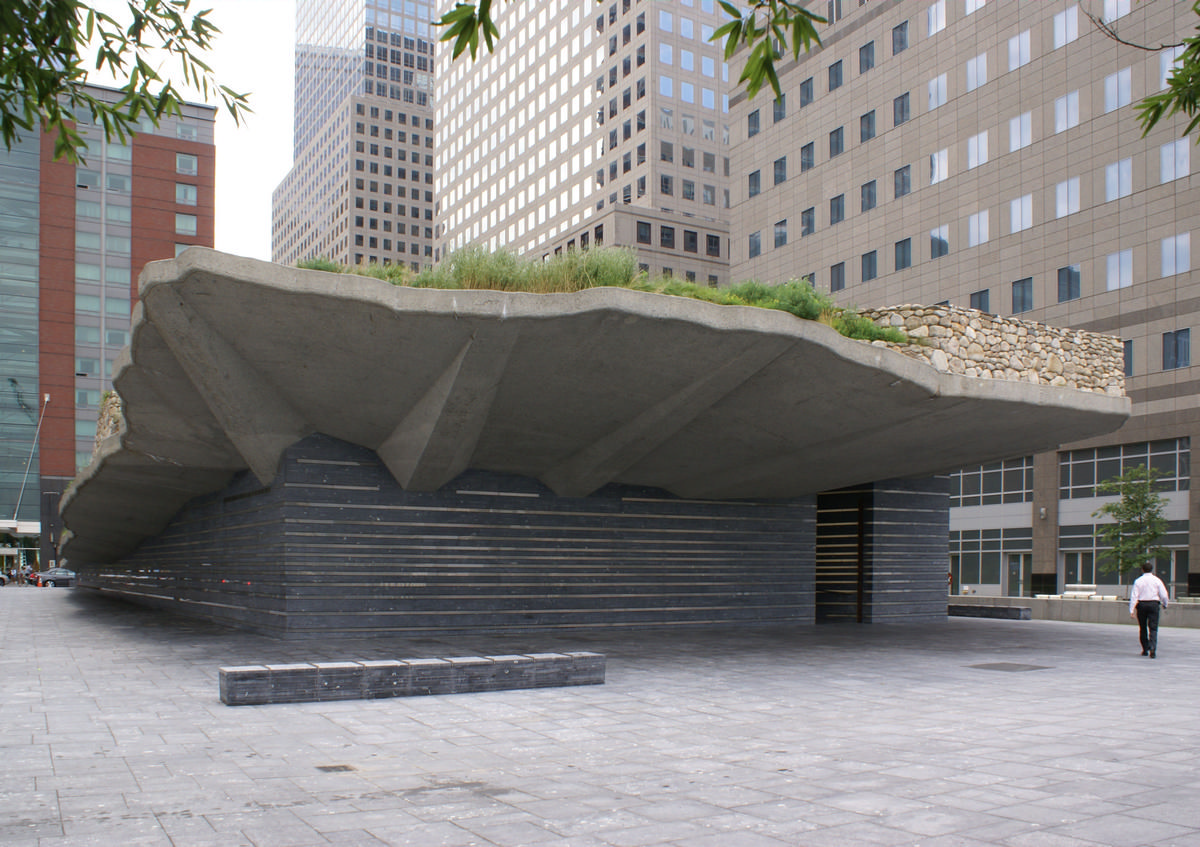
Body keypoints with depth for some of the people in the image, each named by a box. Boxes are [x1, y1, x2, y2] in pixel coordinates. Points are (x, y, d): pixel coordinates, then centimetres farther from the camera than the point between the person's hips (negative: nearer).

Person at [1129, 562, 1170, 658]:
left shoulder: (1138, 581, -2)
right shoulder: (1157, 580, 1)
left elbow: (1134, 596, -6)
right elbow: (1163, 595, 1)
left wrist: (1131, 610, -5)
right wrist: (1164, 605, 21)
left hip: (1141, 604, 0)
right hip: (1154, 604, 0)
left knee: (1142, 628, 12)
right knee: (1153, 628, -1)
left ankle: (1145, 649, 19)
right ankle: (1152, 648, -20)